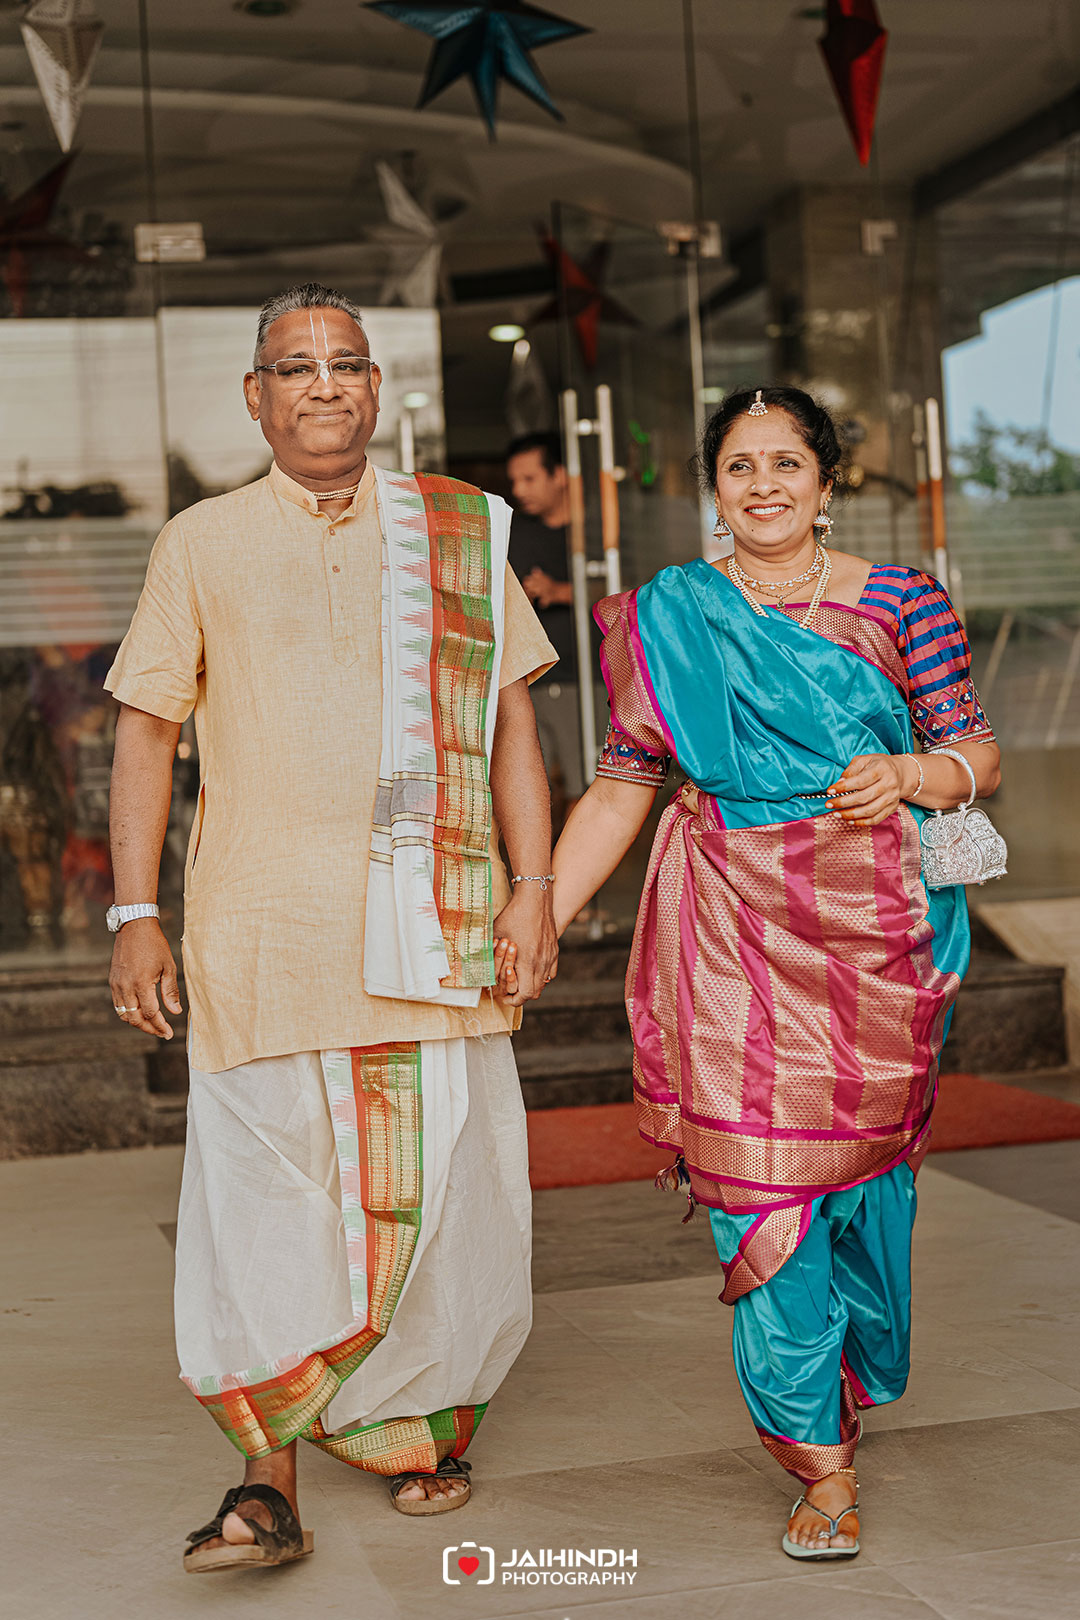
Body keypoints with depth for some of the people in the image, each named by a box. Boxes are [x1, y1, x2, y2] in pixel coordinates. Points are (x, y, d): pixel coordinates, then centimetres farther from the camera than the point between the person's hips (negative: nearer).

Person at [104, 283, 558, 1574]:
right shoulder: (202, 545, 10)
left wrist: (534, 886, 2)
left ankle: (421, 1426, 26)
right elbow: (146, 730, 8)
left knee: (435, 1187, 3)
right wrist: (134, 914, 0)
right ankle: (267, 1482, 4)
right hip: (259, 924, -1)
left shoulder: (459, 533, 12)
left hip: (432, 921, 1)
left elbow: (510, 722, 11)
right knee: (259, 1190, -5)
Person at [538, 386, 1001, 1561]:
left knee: (863, 1168, 8)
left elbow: (980, 753, 6)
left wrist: (913, 776, -16)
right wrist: (536, 923, -1)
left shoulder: (899, 604, 5)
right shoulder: (667, 618, 6)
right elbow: (618, 789, 5)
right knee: (758, 1179, -7)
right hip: (731, 934, 0)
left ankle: (852, 1377, 37)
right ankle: (819, 1461, 2)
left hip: (874, 934, 1)